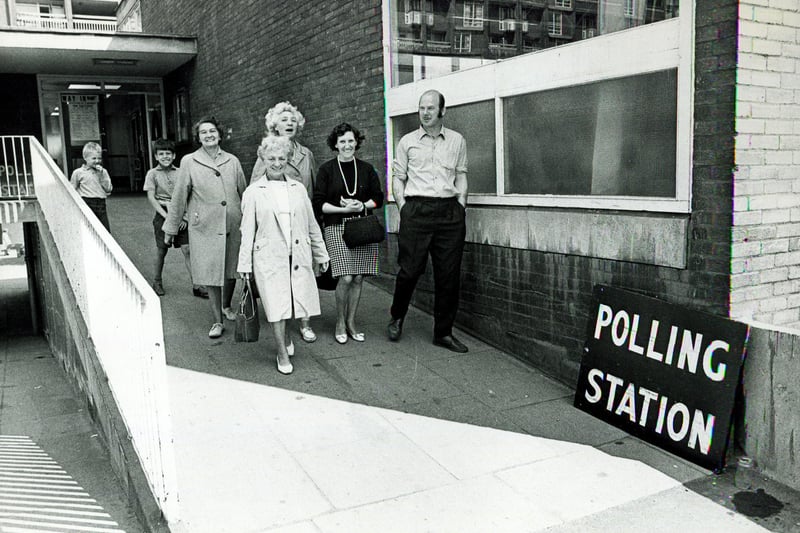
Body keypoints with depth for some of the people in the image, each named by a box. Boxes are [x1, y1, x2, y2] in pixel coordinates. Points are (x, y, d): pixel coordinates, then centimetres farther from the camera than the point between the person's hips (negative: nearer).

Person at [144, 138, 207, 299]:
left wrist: (183, 217, -3)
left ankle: (196, 285, -2)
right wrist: (166, 216, -12)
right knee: (161, 251, 5)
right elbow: (151, 197, -4)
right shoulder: (152, 173, 1)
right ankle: (157, 283, 24)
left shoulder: (179, 173, 8)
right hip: (163, 215, -2)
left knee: (187, 249, -3)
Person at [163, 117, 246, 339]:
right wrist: (171, 229, 7)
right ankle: (217, 321, 10)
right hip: (205, 227, -2)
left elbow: (244, 192, 12)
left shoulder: (232, 161, 5)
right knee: (211, 273, -1)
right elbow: (179, 197, 3)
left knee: (232, 270, 12)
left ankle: (226, 306, 37)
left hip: (233, 226, 3)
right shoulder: (188, 162, 0)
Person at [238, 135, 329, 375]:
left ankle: (285, 334, 36)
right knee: (276, 306, -1)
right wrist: (244, 264, 1)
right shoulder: (253, 192, 1)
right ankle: (283, 354, 14)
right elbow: (247, 231, 2)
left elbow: (312, 225, 14)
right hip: (269, 258, -3)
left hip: (298, 257, 3)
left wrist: (321, 254, 15)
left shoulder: (298, 189, 10)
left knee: (296, 300, 6)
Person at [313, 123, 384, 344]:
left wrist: (362, 205, -7)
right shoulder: (326, 169, 2)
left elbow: (378, 198, 12)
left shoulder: (366, 169, 10)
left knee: (358, 278, 3)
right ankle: (340, 324, 8)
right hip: (337, 228, -3)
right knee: (346, 278, -11)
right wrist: (344, 209, -14)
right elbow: (318, 204, -2)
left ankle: (351, 323, 18)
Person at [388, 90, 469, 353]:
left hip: (449, 211, 2)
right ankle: (397, 317, 23)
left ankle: (444, 332, 15)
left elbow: (461, 174, 16)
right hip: (416, 210, -2)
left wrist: (461, 202, 4)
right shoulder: (407, 141, 9)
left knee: (449, 274, 3)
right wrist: (402, 207, 0)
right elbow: (398, 177, 10)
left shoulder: (457, 140, 12)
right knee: (410, 269, -4)